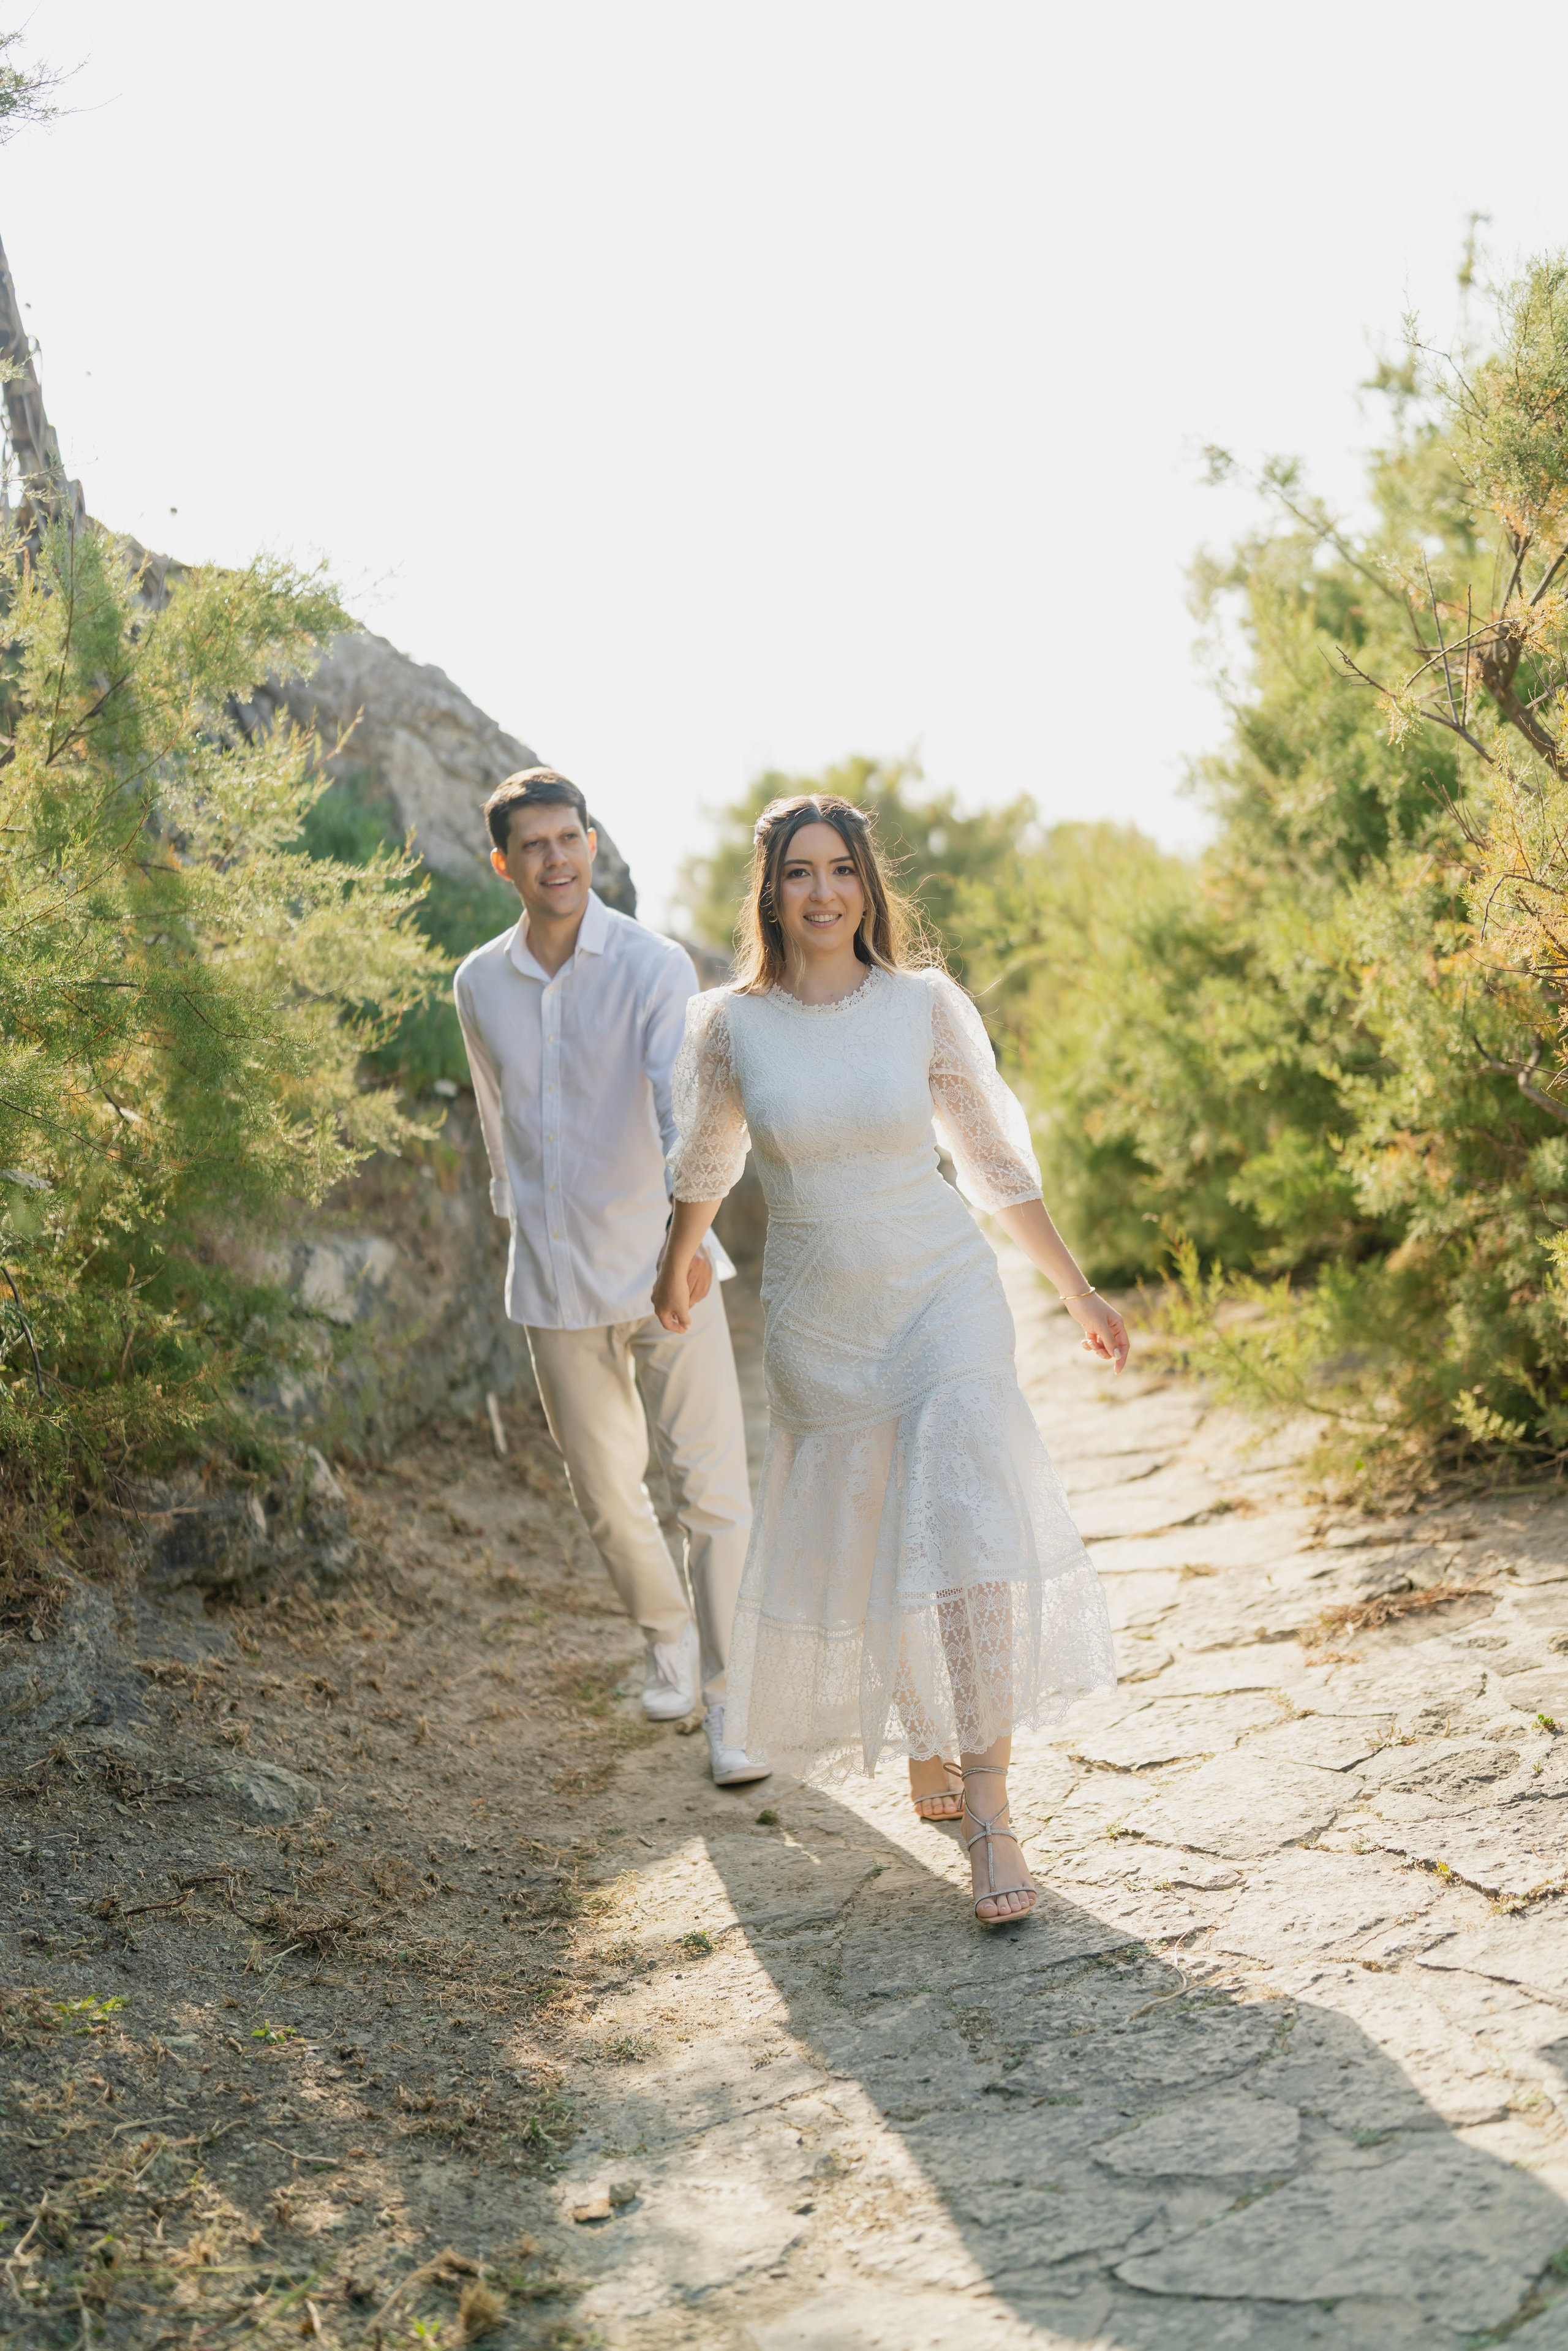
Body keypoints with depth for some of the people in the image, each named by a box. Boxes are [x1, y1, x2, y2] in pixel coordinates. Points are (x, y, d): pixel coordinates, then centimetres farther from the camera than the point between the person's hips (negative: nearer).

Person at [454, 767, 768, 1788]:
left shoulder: (654, 966, -11)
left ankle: (728, 1700, 5)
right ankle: (670, 1637, 39)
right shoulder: (480, 985, 3)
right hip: (556, 1284, 4)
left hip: (666, 1268, -4)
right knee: (608, 1493, 14)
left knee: (713, 1487, -6)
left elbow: (684, 1099, -26)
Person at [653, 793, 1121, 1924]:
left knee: (964, 1525, -16)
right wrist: (679, 1264, 30)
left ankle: (989, 1810, -12)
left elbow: (997, 1158, 6)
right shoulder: (732, 1024, -3)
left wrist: (1079, 1291, 9)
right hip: (817, 1323, 1)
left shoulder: (927, 1003, -4)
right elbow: (705, 1160, 16)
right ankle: (925, 1750, 36)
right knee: (857, 1549, 10)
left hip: (944, 1291, -1)